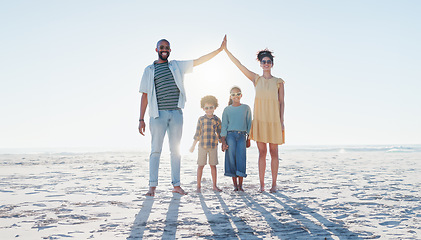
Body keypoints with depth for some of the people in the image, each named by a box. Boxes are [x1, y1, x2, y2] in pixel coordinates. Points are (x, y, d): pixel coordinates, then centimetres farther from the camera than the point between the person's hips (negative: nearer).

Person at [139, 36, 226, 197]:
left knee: (176, 150, 5)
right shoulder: (149, 70, 9)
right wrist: (141, 119, 1)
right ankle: (152, 186, 3)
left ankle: (176, 185, 12)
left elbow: (199, 61, 13)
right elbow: (144, 96, 6)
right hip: (158, 114, -2)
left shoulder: (177, 66, 15)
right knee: (156, 150, -3)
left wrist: (220, 49, 6)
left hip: (176, 113, 3)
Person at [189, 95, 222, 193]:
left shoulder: (217, 120, 4)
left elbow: (219, 134, 11)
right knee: (200, 165, 3)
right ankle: (198, 186, 12)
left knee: (213, 165, 6)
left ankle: (214, 186, 15)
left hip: (213, 146, 1)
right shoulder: (201, 119, 2)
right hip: (202, 145, -1)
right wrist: (193, 145, 6)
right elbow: (197, 133, 6)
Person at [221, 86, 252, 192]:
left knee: (241, 159, -9)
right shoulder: (227, 110, 7)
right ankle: (235, 184, 4)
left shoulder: (246, 108, 10)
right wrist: (223, 141, -2)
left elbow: (249, 123, 12)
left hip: (242, 135, 0)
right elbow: (224, 126, 6)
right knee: (232, 158, -5)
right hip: (230, 135, 0)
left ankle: (240, 185, -2)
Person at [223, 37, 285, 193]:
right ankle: (261, 185, 6)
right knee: (262, 152, 2)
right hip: (260, 119, 1)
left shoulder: (278, 82, 6)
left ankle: (274, 184, 9)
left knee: (273, 152, 3)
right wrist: (226, 50, -1)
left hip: (274, 120, -1)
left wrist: (282, 121, -3)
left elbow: (281, 102, 4)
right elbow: (239, 65, 4)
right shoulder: (256, 79, 9)